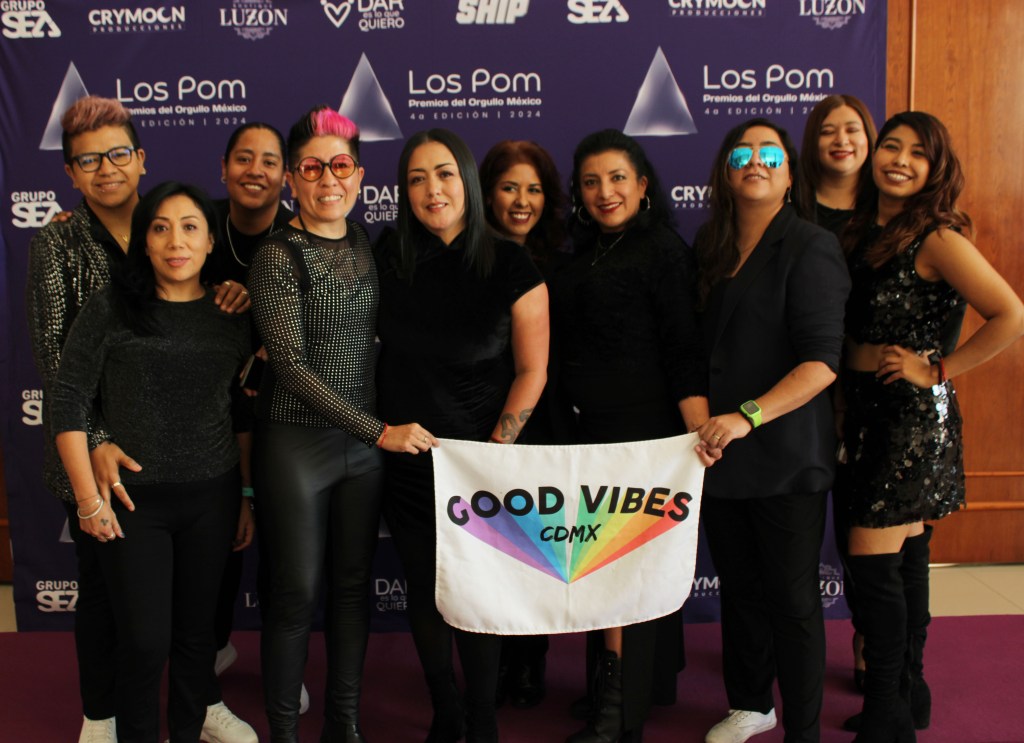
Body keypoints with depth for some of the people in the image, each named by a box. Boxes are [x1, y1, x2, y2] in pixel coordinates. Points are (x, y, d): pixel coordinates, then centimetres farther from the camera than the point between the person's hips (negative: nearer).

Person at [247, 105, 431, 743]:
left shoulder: (367, 246, 7)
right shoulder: (278, 256, -10)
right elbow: (292, 365, -16)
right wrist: (379, 430, -20)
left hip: (368, 441, 5)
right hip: (296, 442, -5)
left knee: (354, 584, 13)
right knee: (296, 592, 4)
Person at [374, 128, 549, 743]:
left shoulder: (511, 266, -9)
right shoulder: (390, 259, 0)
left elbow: (531, 370, -6)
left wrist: (497, 450, -11)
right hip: (406, 463, 3)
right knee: (424, 594, 13)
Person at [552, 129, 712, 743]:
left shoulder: (663, 250, -9)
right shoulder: (585, 255, 13)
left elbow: (685, 352, -15)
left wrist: (703, 434, -23)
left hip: (644, 428, -7)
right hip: (594, 427, 7)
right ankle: (655, 682, 32)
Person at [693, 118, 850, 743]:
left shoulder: (810, 248, -9)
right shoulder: (713, 251, 11)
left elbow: (822, 362, -18)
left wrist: (748, 416, -26)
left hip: (785, 456, -6)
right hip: (719, 452, 6)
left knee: (792, 599, 3)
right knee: (739, 588, 17)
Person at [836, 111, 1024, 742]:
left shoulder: (937, 239, -13)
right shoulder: (863, 231, 9)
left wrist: (938, 370, -15)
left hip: (913, 413, -7)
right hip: (867, 407, 7)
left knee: (873, 561, -6)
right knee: (905, 556, 16)